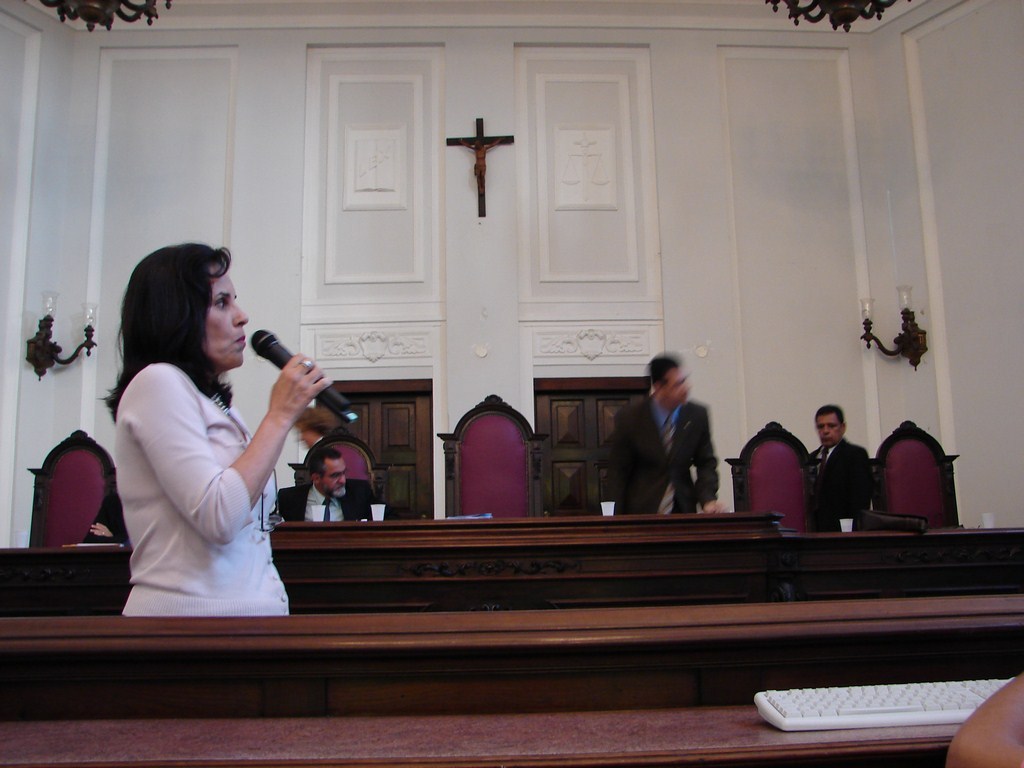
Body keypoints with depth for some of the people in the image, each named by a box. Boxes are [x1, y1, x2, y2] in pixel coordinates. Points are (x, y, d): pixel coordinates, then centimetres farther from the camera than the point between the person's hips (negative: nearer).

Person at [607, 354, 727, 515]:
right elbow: (618, 472, -1)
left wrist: (708, 500, -10)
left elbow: (706, 463, 8)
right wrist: (619, 520, -4)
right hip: (641, 514, -2)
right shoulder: (629, 418, -6)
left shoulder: (698, 415, 1)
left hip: (684, 509, 2)